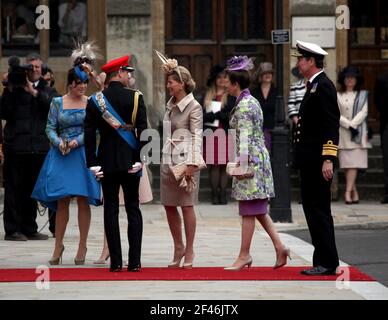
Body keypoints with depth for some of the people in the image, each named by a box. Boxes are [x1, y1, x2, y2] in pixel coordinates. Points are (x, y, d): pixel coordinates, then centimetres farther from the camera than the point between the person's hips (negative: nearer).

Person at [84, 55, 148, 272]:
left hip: (107, 162, 1)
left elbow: (89, 133, -3)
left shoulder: (95, 100, 1)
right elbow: (143, 130, -10)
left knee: (111, 210, 4)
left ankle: (116, 262, 1)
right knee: (133, 209, 5)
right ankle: (134, 262, 2)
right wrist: (140, 159, -7)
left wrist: (93, 163, -1)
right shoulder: (136, 97, -5)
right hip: (129, 161, -1)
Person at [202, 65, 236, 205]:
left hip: (225, 134, -3)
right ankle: (214, 194, 2)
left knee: (224, 165, -2)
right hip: (210, 135, 3)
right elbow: (202, 115, 9)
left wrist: (214, 115, -7)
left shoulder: (231, 97, 2)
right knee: (213, 165, 0)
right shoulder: (207, 96, 15)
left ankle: (223, 194, 1)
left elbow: (231, 116, -8)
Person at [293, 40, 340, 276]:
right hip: (309, 160, 10)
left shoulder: (324, 86, -13)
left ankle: (328, 263, -2)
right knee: (312, 209, 11)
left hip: (318, 161, -10)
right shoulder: (314, 85, 17)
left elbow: (332, 124, -19)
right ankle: (322, 261, 15)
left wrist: (328, 160, -23)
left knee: (320, 210, -6)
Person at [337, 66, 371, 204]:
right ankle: (354, 192, 4)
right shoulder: (337, 96, 9)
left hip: (358, 133, -1)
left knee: (353, 163, -10)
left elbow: (363, 113, 0)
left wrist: (353, 124, -12)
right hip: (343, 132, 1)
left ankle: (348, 192, -15)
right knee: (347, 164, -2)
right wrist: (349, 125, -12)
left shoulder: (363, 95, 10)